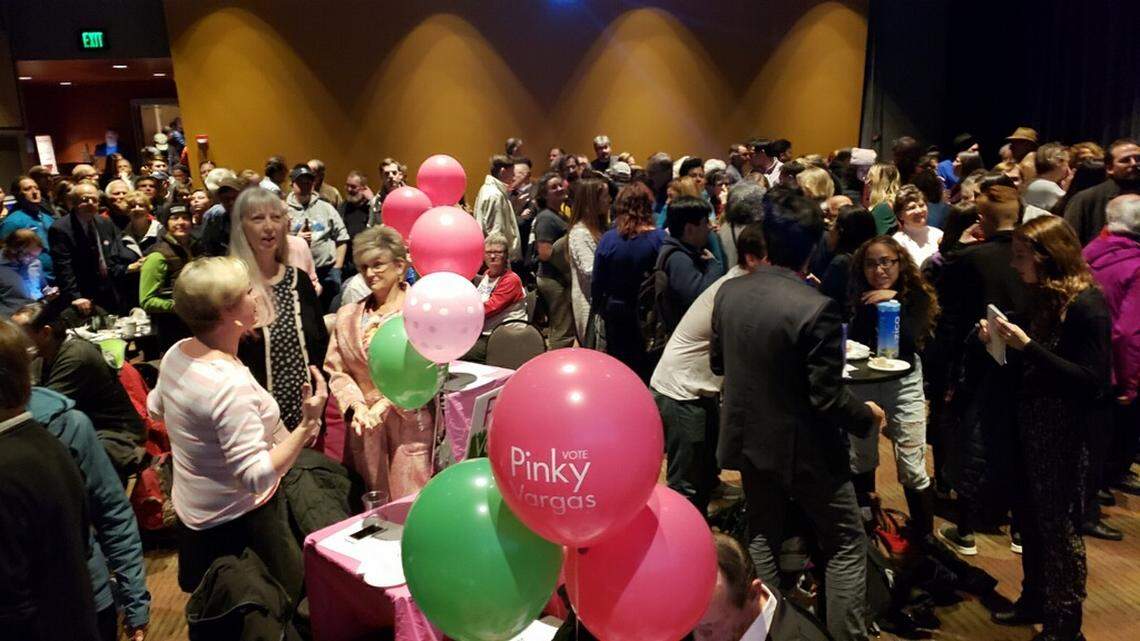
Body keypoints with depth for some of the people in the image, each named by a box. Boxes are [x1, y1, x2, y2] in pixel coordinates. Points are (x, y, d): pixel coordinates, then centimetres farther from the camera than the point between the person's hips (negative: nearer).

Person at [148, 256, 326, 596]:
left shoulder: (177, 353, -6)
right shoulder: (231, 385, -33)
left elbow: (155, 406, 15)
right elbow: (257, 477, -33)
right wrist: (308, 425, -37)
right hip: (240, 521, -9)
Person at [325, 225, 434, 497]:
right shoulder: (347, 315, 11)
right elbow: (336, 370, 8)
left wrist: (384, 404, -16)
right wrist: (357, 405, -9)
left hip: (409, 423, -4)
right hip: (364, 425, 4)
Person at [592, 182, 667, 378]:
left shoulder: (608, 239, -10)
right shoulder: (660, 238, -17)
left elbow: (597, 281, -4)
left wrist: (598, 307, 12)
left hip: (615, 312, 2)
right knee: (647, 369, 12)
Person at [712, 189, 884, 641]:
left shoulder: (728, 292, -6)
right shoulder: (816, 308, -25)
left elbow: (717, 363, 6)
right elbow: (827, 398, -21)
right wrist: (867, 416, -2)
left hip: (749, 437, 6)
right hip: (803, 447, -6)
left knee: (762, 539, 21)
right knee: (847, 544, 14)